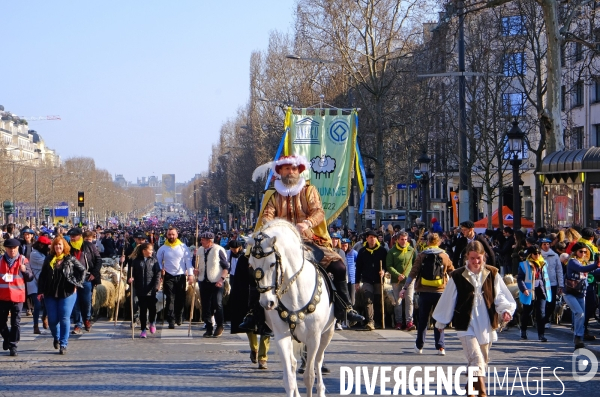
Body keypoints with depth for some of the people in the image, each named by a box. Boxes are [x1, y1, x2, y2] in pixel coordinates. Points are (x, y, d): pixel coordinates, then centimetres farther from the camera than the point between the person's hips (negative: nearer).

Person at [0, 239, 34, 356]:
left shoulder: (23, 260, 1)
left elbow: (30, 278, 0)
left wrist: (25, 270, -18)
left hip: (17, 296, -2)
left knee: (16, 323, -2)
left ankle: (13, 346, 3)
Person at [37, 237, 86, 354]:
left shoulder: (70, 259, -1)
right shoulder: (49, 260, 7)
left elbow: (83, 271, 6)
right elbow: (42, 276, 10)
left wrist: (76, 284, -2)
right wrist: (41, 291, 3)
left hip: (67, 294, -3)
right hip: (50, 294, 3)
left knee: (65, 319, -6)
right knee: (52, 319, 4)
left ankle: (63, 344, 0)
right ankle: (56, 338, 32)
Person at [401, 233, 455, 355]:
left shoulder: (421, 256, -1)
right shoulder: (445, 256, 2)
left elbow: (413, 273, -4)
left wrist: (405, 288, 1)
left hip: (424, 292, 0)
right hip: (440, 291, 0)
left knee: (423, 320, 12)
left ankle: (419, 346, 17)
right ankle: (440, 347, 1)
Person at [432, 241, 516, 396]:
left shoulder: (492, 274, 2)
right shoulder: (457, 276, -5)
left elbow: (499, 296, 4)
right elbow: (448, 300, 4)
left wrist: (505, 310, -17)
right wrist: (441, 323, 11)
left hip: (486, 325, 4)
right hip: (466, 325, -4)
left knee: (483, 361, 14)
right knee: (476, 359, -16)